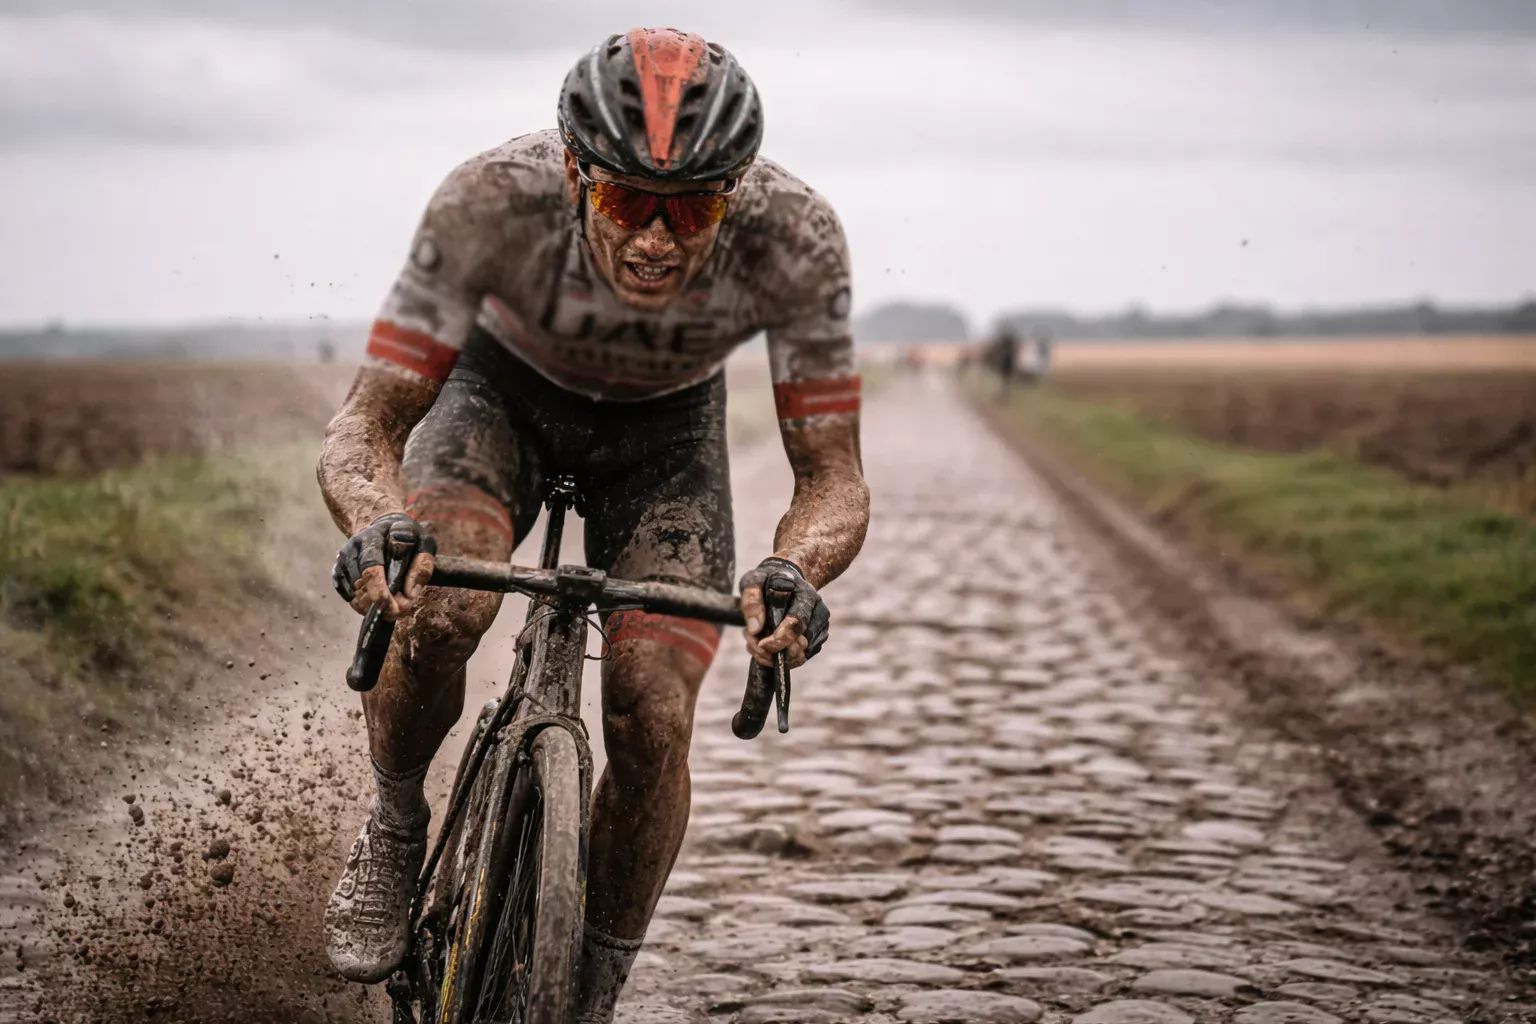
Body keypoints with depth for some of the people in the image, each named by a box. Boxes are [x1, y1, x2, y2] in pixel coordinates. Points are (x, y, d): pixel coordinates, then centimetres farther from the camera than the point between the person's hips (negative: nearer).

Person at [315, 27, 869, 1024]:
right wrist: (375, 527, -56)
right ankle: (395, 829, 1)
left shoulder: (795, 236, -35)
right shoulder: (495, 200, -38)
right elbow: (363, 429, -33)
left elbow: (834, 478, -29)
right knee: (439, 604, -30)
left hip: (665, 429, 1)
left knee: (653, 720, -14)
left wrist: (792, 574, -51)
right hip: (503, 391, -1)